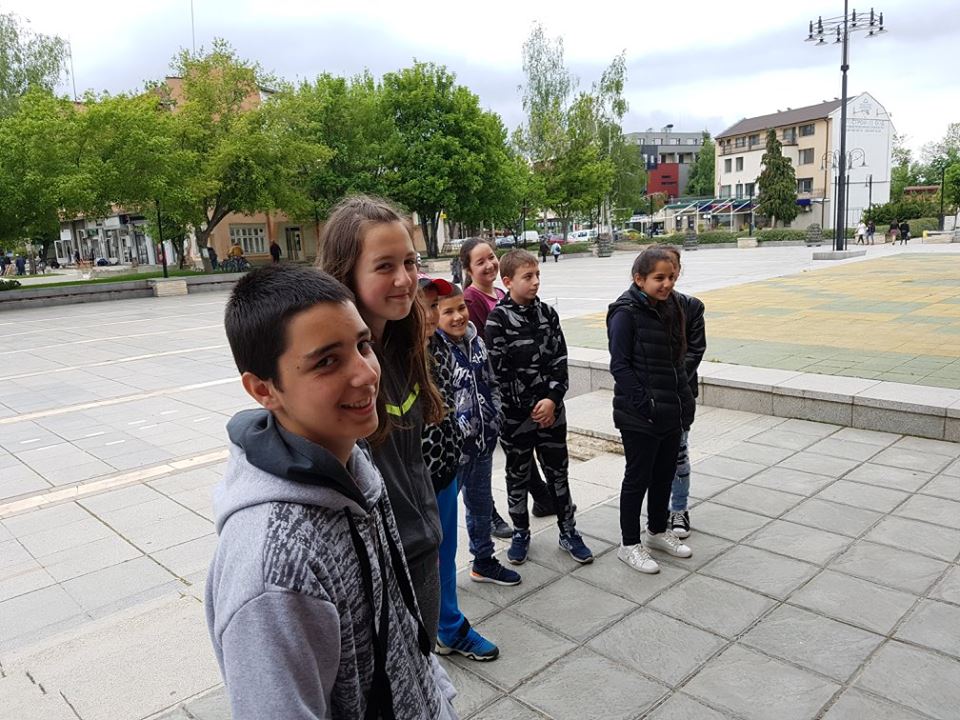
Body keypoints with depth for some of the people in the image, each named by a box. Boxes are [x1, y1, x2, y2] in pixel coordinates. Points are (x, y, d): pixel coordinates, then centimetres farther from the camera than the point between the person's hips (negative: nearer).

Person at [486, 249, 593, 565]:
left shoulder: (547, 313, 3)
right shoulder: (498, 319, -11)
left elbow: (560, 359, 2)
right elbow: (497, 370, -13)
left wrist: (552, 399, -10)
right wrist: (524, 408, -10)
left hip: (551, 409, 4)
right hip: (516, 414, -3)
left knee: (558, 472, 13)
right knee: (517, 475, 12)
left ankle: (568, 531, 29)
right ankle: (520, 533, 30)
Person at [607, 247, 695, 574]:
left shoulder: (670, 308, 9)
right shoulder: (626, 313, -15)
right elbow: (619, 365, -18)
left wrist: (685, 401, 9)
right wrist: (644, 405, -21)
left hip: (671, 412, 7)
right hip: (640, 417, -7)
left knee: (665, 473, 19)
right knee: (638, 477, 4)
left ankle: (658, 530, 38)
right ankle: (629, 544, 20)